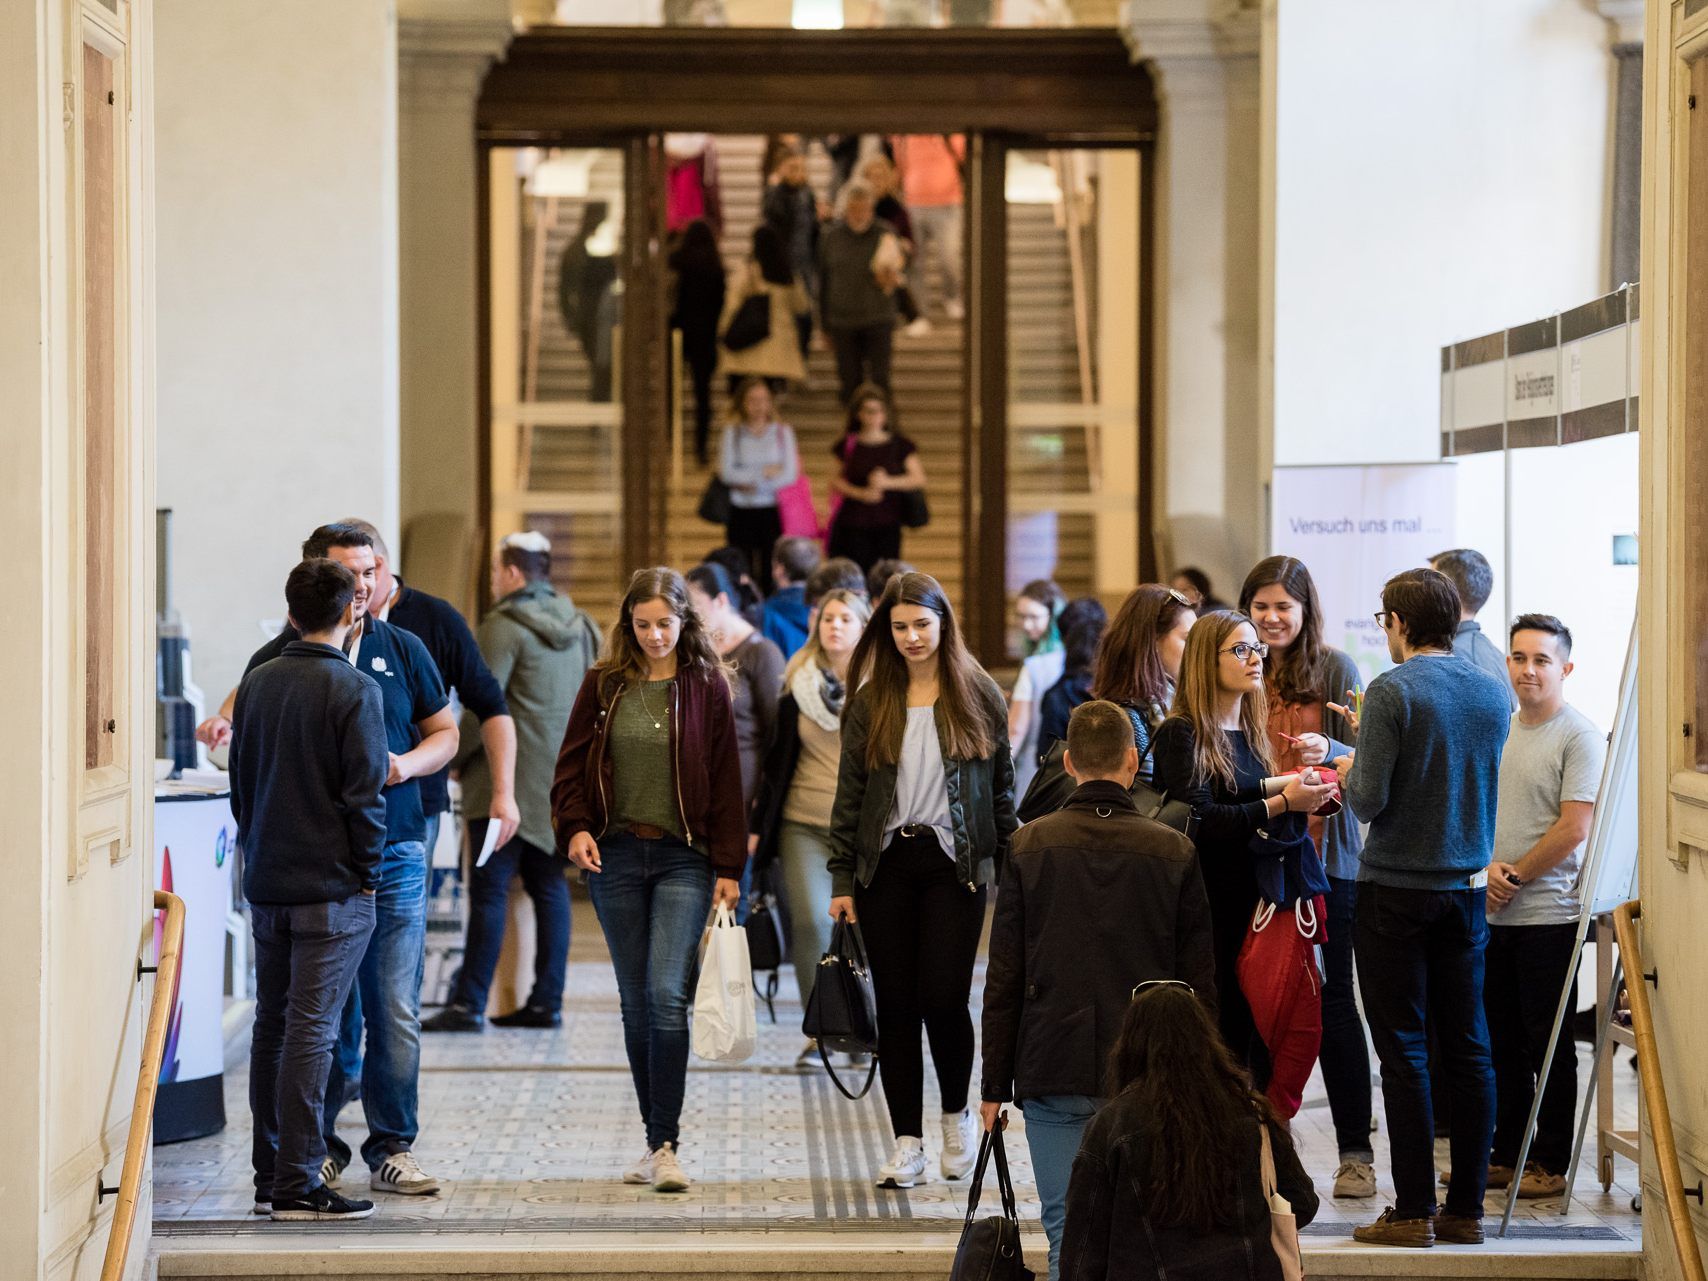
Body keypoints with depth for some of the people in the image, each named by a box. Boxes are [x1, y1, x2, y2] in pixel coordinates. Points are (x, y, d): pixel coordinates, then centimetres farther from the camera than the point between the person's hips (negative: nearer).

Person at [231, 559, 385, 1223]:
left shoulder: (256, 682, 9)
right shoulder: (354, 690, -11)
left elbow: (239, 781, 15)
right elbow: (364, 794, -13)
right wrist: (369, 872, -3)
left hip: (266, 886, 6)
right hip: (332, 886, -6)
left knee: (272, 1026, 12)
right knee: (311, 1030, -6)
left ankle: (270, 1177, 16)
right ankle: (298, 1185, -6)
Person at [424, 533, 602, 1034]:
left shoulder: (504, 627, -11)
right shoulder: (579, 627, 13)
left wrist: (455, 757, -3)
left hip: (510, 779, -8)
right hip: (561, 779, 8)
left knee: (489, 888, -7)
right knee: (548, 885, 10)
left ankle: (469, 1004, -7)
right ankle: (546, 1001, 11)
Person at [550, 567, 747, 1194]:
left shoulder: (707, 685, 2)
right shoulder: (604, 684, 6)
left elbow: (726, 781, 2)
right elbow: (573, 762, 9)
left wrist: (729, 866, -2)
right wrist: (574, 827, -9)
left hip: (683, 859, -3)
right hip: (615, 855, 3)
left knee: (667, 994, -14)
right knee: (635, 1001, 7)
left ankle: (666, 1145, -13)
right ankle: (657, 1137, 15)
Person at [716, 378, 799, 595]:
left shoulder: (783, 432, 5)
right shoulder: (732, 432, 5)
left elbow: (790, 474, -5)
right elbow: (727, 472, -7)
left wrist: (748, 481, -9)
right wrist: (765, 473, -10)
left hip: (772, 511, 0)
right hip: (740, 512, 0)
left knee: (771, 573, -2)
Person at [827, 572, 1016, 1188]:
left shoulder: (979, 695, 5)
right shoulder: (870, 701, 8)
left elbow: (1002, 788, 7)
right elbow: (849, 794, 8)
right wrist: (841, 878, 2)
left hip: (954, 863, -2)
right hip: (886, 863, 2)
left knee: (944, 997, -9)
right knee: (895, 1004, 2)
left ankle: (957, 1113, 16)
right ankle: (908, 1142, 9)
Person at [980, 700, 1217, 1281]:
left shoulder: (1030, 847, 0)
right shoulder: (1174, 852, 1)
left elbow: (1003, 980, 1)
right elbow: (1200, 981, 4)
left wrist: (996, 1085, 8)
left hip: (1053, 1071, 0)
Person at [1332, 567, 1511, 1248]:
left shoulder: (1393, 692, -14)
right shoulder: (1493, 694, 5)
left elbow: (1368, 801, -17)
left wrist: (1349, 773, 5)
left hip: (1396, 890, -5)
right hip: (1468, 887, 5)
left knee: (1403, 1051, -1)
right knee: (1467, 1048, 8)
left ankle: (1413, 1211, 0)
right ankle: (1466, 1209, 11)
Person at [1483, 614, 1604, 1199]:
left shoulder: (1580, 737, -9)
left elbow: (1573, 828, -15)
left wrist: (1517, 877, -9)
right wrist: (1490, 866, -3)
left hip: (1549, 915, -7)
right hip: (1494, 913, 7)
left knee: (1547, 1044, -1)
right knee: (1501, 1040, 12)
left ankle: (1553, 1164, 7)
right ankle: (1504, 1155, 22)